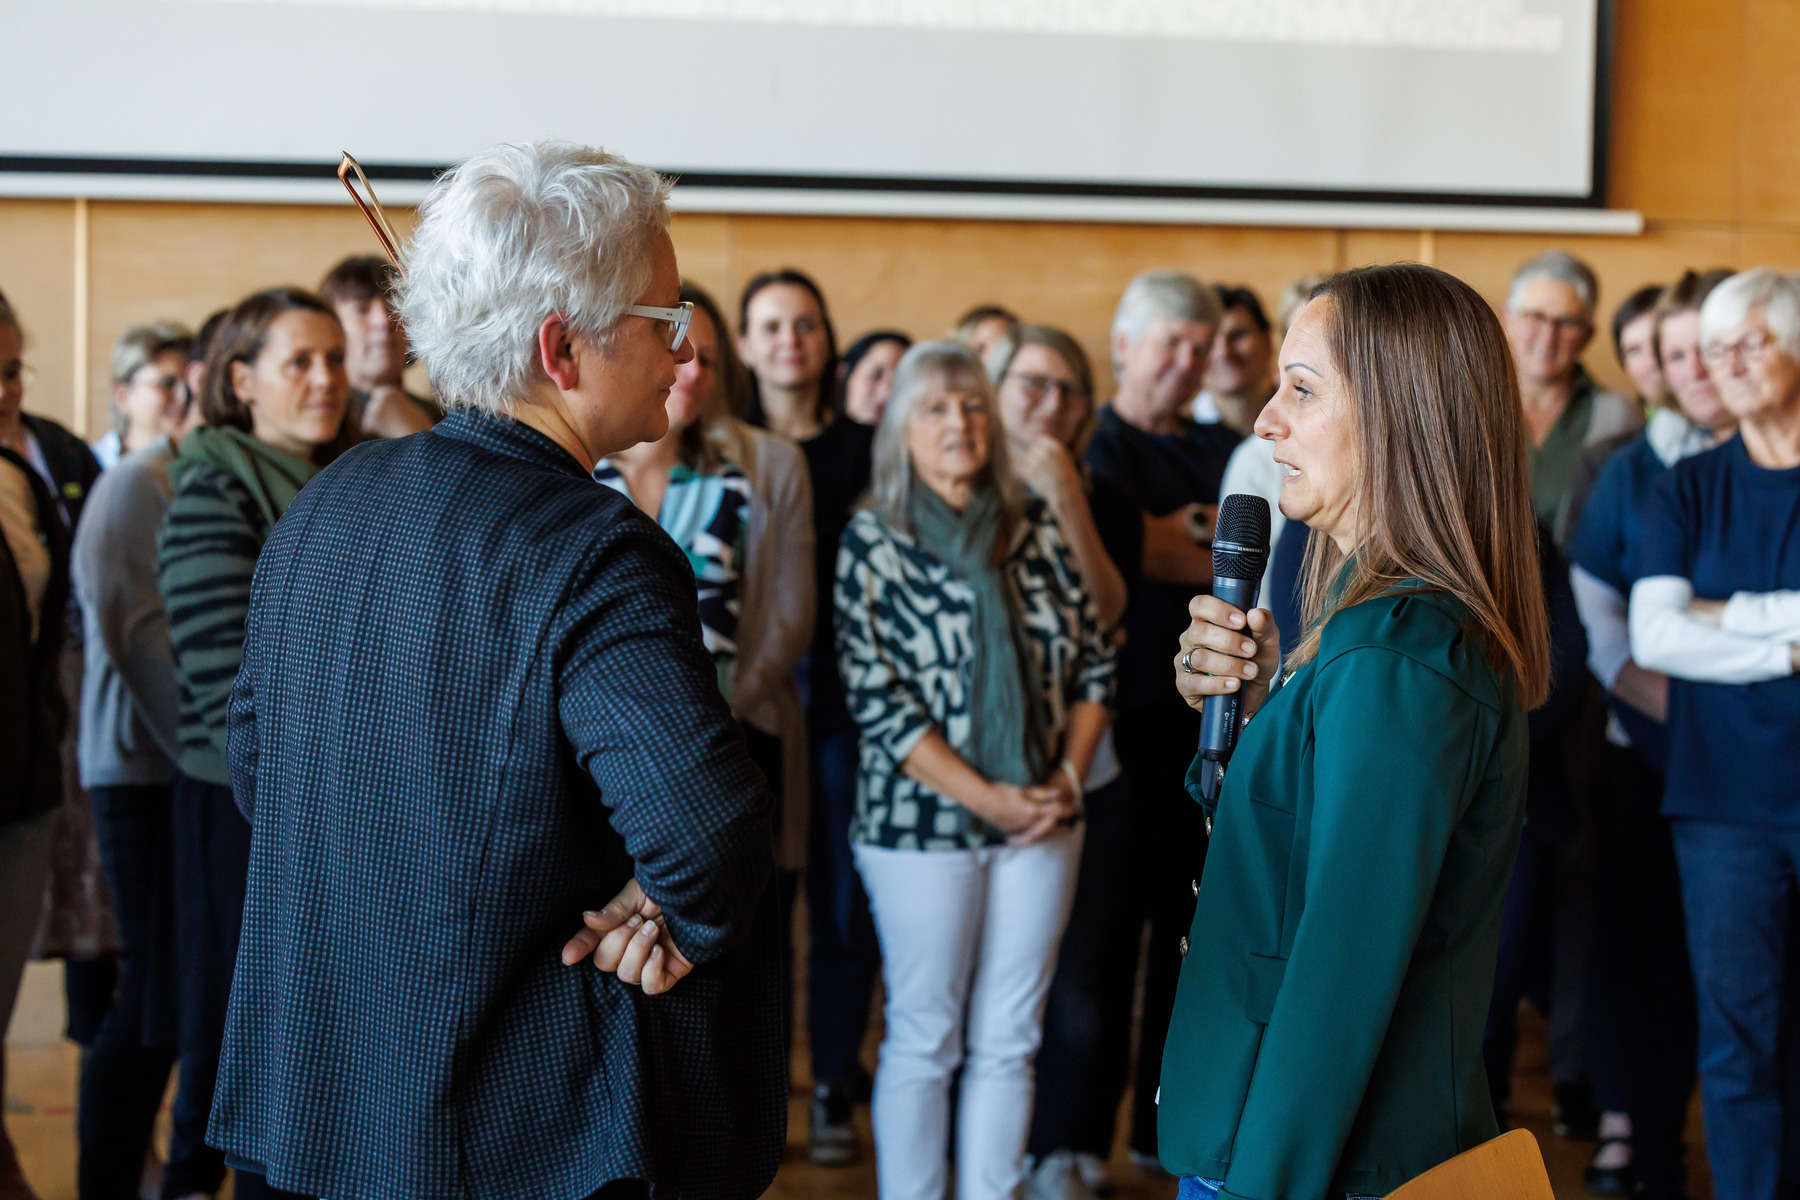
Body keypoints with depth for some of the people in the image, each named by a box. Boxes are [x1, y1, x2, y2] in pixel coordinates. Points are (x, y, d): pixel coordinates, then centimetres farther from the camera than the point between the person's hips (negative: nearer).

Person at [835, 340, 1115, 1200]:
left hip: (1041, 819, 4)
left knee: (1008, 1039, 8)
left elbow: (1094, 659, 10)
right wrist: (983, 797, -13)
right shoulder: (872, 541, -4)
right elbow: (876, 700, -10)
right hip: (922, 820, -3)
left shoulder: (1036, 531, 6)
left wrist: (1068, 777, -3)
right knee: (924, 1039, 3)